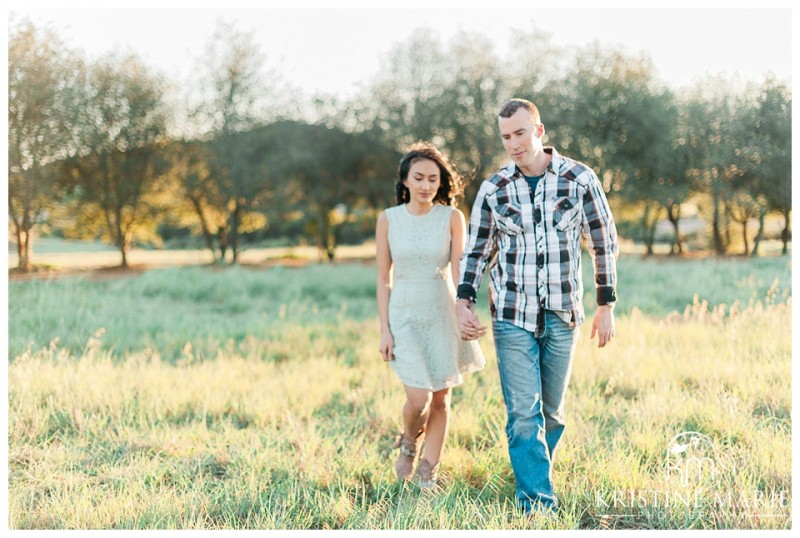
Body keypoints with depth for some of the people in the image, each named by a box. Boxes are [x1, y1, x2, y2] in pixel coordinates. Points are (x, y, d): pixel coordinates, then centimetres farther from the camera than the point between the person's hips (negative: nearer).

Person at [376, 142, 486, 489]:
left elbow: (458, 272, -7)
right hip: (404, 316, -1)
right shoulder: (388, 220, -1)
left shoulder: (452, 218, -3)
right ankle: (409, 442, 22)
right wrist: (384, 330, -3)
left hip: (442, 315, 1)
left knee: (440, 399, 6)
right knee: (418, 398, -11)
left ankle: (428, 474, 20)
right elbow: (384, 279, 2)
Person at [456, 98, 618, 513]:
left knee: (552, 410, 12)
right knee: (523, 412, -6)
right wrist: (464, 303, -7)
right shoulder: (493, 190, 0)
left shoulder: (579, 179, -3)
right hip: (512, 317, 0)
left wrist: (606, 307, 2)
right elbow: (475, 252, 7)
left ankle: (533, 473, 34)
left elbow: (604, 243, 3)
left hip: (562, 315, 0)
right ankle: (538, 502, -3)